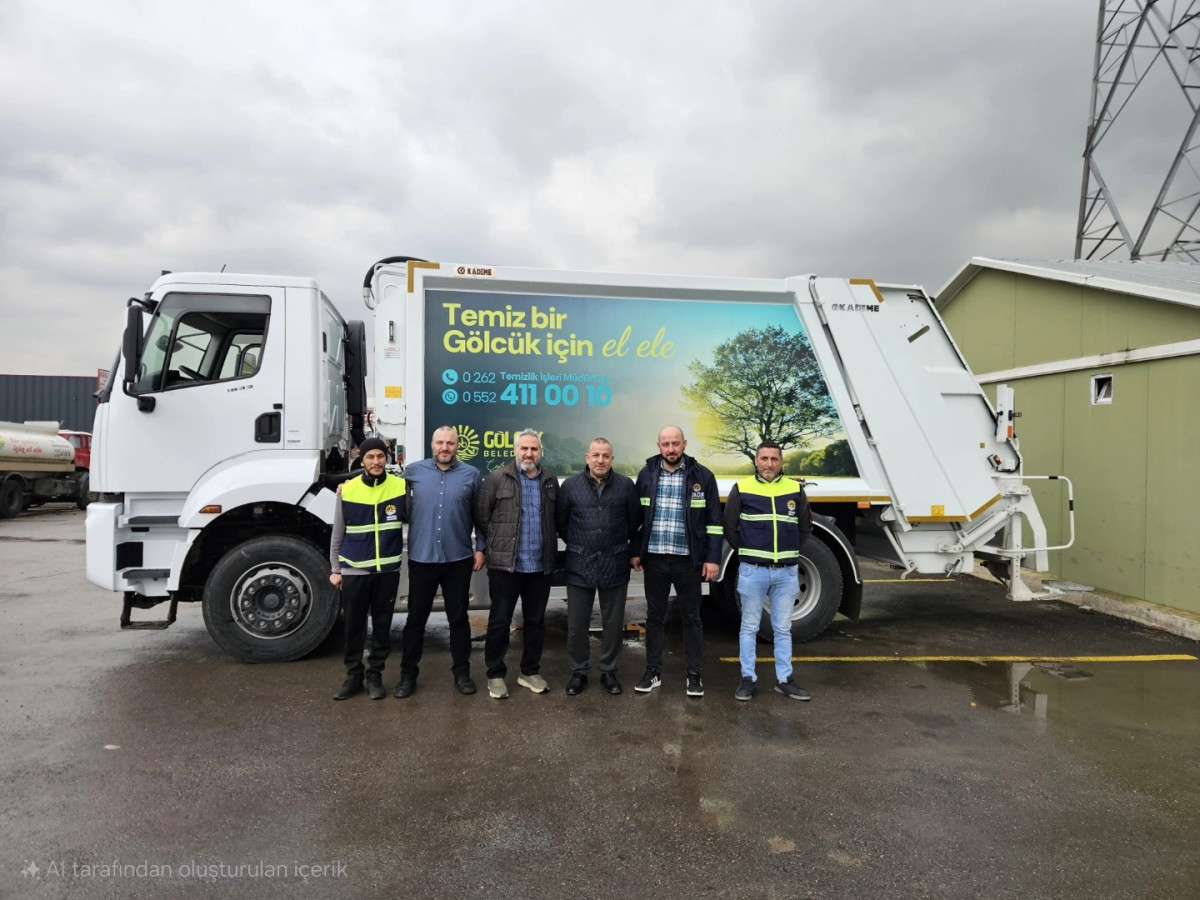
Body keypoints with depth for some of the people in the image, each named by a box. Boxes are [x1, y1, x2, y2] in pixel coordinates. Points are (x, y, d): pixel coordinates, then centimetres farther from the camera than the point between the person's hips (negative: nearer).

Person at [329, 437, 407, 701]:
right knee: (353, 626, 8)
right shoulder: (347, 490, -2)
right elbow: (338, 534, 5)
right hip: (354, 570, 0)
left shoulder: (400, 487, -2)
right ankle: (353, 676, 23)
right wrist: (335, 569, 4)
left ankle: (375, 676, 23)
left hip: (388, 570, 0)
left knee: (382, 626, 9)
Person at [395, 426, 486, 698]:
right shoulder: (414, 471, 2)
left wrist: (480, 548, 2)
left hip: (458, 559, 0)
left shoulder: (471, 474, 1)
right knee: (416, 617, 9)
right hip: (421, 557, 0)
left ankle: (461, 672, 24)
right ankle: (408, 674, 22)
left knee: (458, 617, 11)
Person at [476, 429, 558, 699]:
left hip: (540, 565, 4)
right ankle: (495, 675, 18)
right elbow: (482, 515, -4)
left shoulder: (550, 481, 8)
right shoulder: (497, 478, -5)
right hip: (505, 564, -4)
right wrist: (496, 544, 0)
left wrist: (549, 544, 8)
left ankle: (530, 672, 28)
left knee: (536, 621, 14)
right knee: (499, 621, 5)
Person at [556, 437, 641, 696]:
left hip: (615, 566, 0)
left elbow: (635, 521, 9)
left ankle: (608, 671, 26)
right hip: (579, 566, 0)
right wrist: (576, 544, 11)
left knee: (614, 623, 10)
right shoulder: (570, 485, -2)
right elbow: (561, 521, 8)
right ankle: (578, 672, 23)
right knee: (577, 624, 6)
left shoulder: (626, 486, -2)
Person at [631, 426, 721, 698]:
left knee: (692, 617, 8)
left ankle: (694, 675, 19)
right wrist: (636, 552, 6)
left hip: (688, 560, -2)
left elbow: (714, 520, -2)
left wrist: (712, 558, -6)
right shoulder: (646, 475, 4)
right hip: (654, 558, 2)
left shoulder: (702, 476, -2)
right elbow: (636, 517, 10)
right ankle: (653, 672, 22)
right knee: (655, 616, 11)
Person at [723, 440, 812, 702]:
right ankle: (748, 678, 16)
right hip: (753, 570, -2)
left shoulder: (795, 489, 4)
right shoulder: (741, 489, -2)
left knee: (783, 629, 11)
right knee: (749, 627, 6)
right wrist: (747, 552, 5)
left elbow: (805, 527, 15)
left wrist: (790, 552, 11)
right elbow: (730, 527, 4)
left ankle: (784, 680, 21)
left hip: (787, 571, 2)